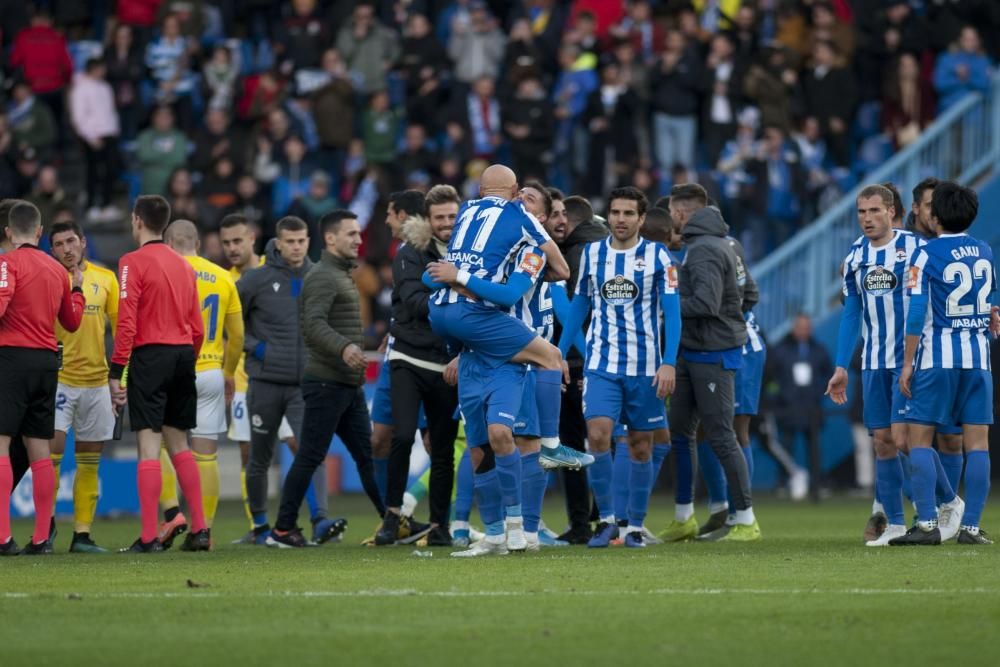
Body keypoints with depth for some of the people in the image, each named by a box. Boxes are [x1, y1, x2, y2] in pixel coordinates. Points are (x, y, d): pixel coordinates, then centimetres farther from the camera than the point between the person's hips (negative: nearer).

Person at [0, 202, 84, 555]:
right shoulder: (57, 269, 15)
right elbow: (72, 322, 23)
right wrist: (76, 289, 39)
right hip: (47, 361, 6)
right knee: (40, 450, 8)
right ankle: (41, 538, 7)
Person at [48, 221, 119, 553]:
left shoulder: (105, 279, 7)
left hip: (96, 380, 4)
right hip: (59, 378, -4)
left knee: (89, 460, 6)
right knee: (54, 446, -14)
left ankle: (82, 534, 11)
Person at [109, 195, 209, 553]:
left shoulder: (134, 262, -7)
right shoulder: (183, 265, 14)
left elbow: (127, 322, -13)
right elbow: (197, 328, 14)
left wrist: (116, 372, -12)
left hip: (150, 356, -7)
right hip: (184, 355, 7)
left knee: (149, 444, -7)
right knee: (178, 442, 15)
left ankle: (149, 537, -10)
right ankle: (199, 529, 11)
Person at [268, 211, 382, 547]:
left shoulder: (343, 276, 20)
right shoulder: (323, 277, -12)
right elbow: (313, 324, -26)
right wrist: (343, 347, -41)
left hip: (350, 385, 10)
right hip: (326, 383, -10)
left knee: (366, 454, 9)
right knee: (310, 457, -6)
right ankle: (283, 529, -1)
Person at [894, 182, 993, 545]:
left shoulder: (928, 254, -6)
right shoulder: (985, 252, 10)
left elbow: (917, 313, -11)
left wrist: (908, 363, -7)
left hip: (937, 355, -4)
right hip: (979, 354, 4)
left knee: (918, 437, 1)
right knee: (977, 441, 2)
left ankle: (928, 524, -6)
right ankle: (970, 525, -1)